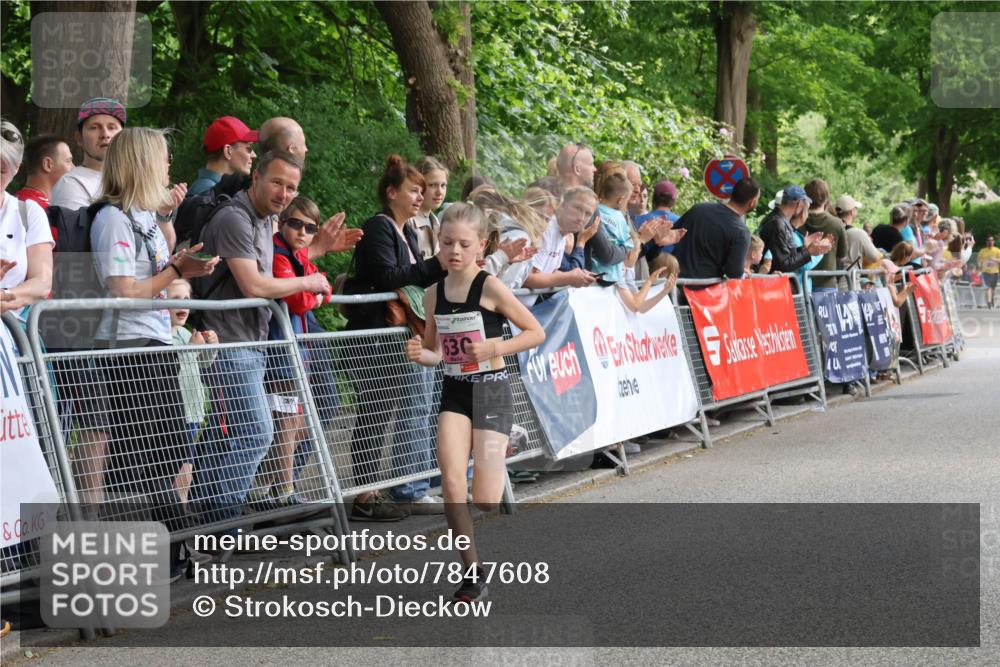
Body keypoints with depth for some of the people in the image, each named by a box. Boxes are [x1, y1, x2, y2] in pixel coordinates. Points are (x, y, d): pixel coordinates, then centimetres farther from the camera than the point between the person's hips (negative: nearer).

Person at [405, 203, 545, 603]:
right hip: (454, 392, 4)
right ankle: (472, 571, -3)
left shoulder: (490, 288, -10)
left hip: (491, 390, -4)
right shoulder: (434, 294, 4)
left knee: (485, 501, -7)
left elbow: (536, 332, -7)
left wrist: (494, 348, -20)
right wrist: (419, 354, -7)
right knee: (452, 483, -14)